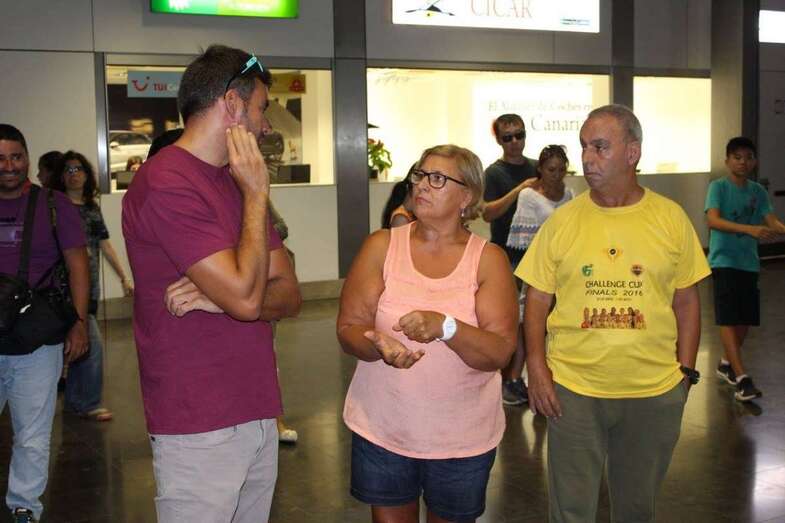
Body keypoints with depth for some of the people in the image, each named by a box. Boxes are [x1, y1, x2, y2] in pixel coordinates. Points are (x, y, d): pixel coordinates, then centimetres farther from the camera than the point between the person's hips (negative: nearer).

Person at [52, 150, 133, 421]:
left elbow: (105, 246, 18)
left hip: (91, 287, 6)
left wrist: (124, 278, 17)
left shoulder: (93, 208, 13)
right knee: (92, 343, -10)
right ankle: (88, 404, 3)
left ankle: (74, 401, 27)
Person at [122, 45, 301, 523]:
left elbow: (289, 296, 7)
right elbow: (246, 298, -21)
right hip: (200, 428, -7)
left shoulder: (239, 181, 11)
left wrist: (221, 298, -13)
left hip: (259, 412, 8)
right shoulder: (165, 183, -16)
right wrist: (256, 196, -11)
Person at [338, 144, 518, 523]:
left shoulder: (488, 259, -6)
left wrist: (446, 327, -31)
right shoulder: (382, 246, -4)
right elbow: (348, 328, -6)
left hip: (463, 437, 0)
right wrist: (378, 345, -28)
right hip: (382, 430, 1)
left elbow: (500, 352, -13)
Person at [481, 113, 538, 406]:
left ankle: (514, 377, 18)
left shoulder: (535, 169, 10)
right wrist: (519, 190, -25)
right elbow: (488, 213, -17)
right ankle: (503, 379, 13)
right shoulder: (494, 172, -5)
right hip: (505, 257, -5)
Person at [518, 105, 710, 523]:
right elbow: (537, 301, 0)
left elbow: (686, 302, 5)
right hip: (573, 390, -1)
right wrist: (537, 369, -7)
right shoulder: (561, 221, -4)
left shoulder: (671, 218, -1)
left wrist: (686, 372, 2)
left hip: (656, 393, 1)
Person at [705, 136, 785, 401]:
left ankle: (726, 363, 32)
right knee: (728, 319, -11)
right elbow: (712, 220, -24)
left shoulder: (758, 191, 8)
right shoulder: (718, 186, -9)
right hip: (723, 260, -6)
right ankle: (741, 378, -13)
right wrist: (749, 229, -36)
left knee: (746, 319, 12)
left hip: (749, 262, 6)